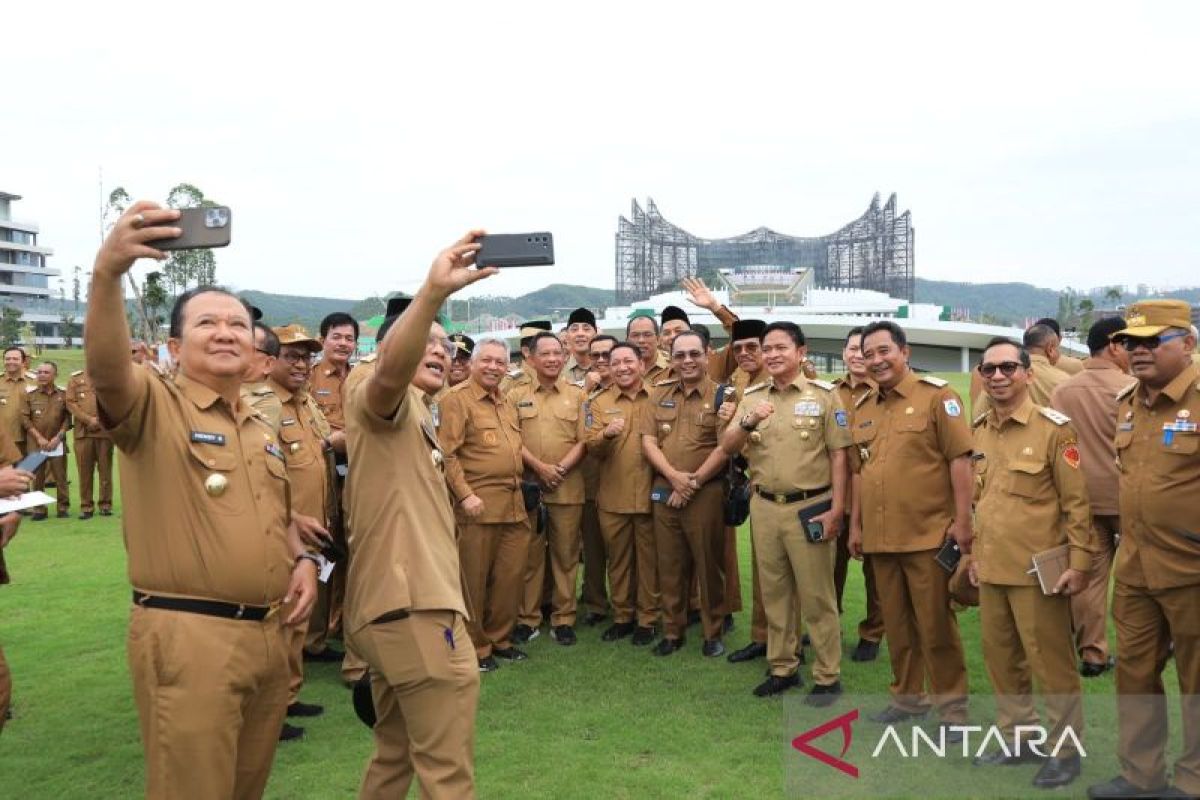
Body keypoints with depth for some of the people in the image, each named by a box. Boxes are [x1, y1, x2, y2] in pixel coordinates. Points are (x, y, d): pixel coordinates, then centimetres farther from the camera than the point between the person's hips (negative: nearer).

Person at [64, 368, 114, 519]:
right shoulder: (75, 378, 9)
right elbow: (70, 403, 0)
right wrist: (88, 420, -11)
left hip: (105, 431, 0)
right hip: (83, 431, 1)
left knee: (105, 469, 2)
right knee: (85, 470, 2)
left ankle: (105, 504, 10)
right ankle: (86, 506, 8)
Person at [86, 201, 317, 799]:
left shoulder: (262, 429, 15)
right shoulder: (153, 406, -7)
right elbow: (106, 367, -30)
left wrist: (302, 559, 6)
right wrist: (107, 272, -46)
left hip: (266, 632, 7)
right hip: (187, 635, -7)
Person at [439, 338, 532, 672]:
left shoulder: (507, 403, 18)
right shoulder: (457, 398, -6)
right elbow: (447, 452, -13)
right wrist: (465, 494, -19)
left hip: (514, 503, 8)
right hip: (479, 503, -7)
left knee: (510, 574, 12)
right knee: (474, 578, 2)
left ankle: (499, 637, 27)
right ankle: (474, 647, 14)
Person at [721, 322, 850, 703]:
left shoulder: (824, 394, -3)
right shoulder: (751, 397, 8)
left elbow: (839, 454, -5)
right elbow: (727, 447, 3)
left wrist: (836, 509, -11)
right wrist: (748, 422, -17)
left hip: (810, 507, -4)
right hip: (764, 507, 4)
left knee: (816, 595, 1)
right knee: (774, 593, 13)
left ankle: (828, 677, 12)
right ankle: (782, 668, 26)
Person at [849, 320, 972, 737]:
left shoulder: (936, 396, -6)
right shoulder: (863, 409, 13)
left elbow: (960, 459, -10)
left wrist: (962, 520, -14)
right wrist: (855, 525, 15)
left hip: (928, 532, -6)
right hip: (880, 537, 6)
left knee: (935, 623, 2)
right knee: (896, 622, 15)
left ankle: (952, 706, 16)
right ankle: (907, 696, 29)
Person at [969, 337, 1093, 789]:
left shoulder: (1054, 428, -10)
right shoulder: (979, 432, 9)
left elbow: (1077, 501, -9)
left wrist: (1078, 563, -12)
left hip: (1037, 570, -6)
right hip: (991, 569, 6)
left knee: (1051, 663, 4)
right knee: (1001, 659, 14)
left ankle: (1065, 750, 20)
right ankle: (1018, 739, 30)